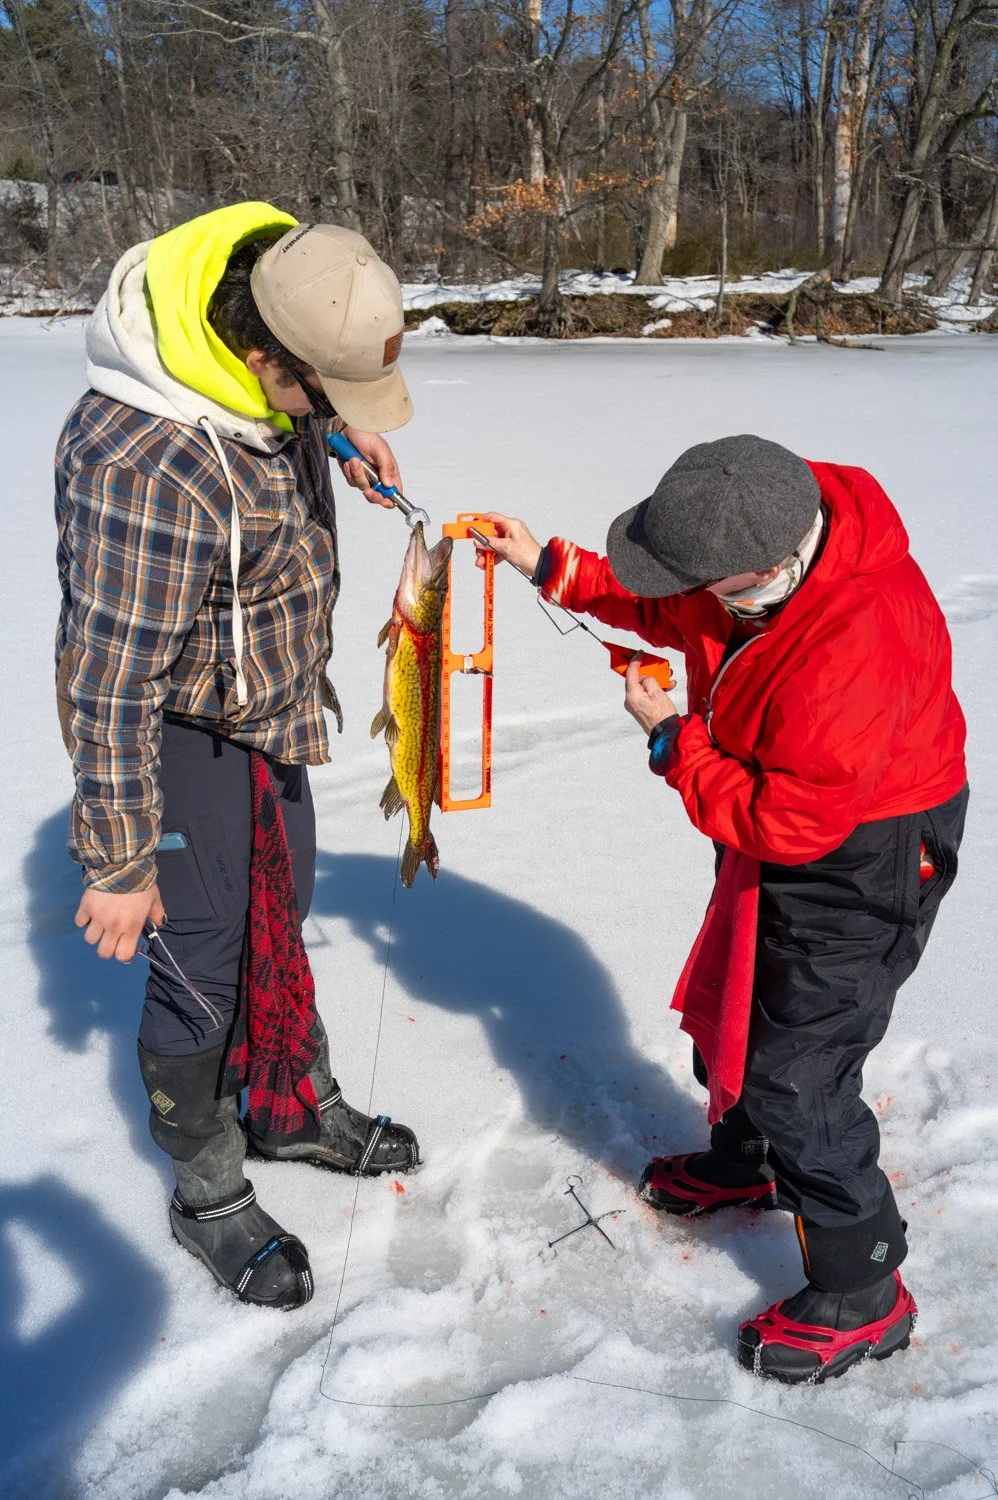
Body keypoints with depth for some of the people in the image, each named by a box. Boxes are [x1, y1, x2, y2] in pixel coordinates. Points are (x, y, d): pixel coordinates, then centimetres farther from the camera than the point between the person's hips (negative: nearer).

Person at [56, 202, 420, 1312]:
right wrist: (116, 864, -20)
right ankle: (209, 1194, 27)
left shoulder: (278, 353, -11)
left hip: (271, 700, 9)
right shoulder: (147, 470, -37)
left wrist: (340, 433, -2)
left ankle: (296, 1108, 44)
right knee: (202, 963, 2)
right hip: (175, 727, -8)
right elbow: (112, 691, -29)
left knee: (279, 908, 21)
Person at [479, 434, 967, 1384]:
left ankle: (862, 1297, 18)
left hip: (862, 861, -9)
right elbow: (667, 610, 6)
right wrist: (551, 566, -2)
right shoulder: (773, 529, -14)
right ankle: (745, 1164, 51)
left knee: (796, 1072, -4)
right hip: (780, 823, 9)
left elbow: (785, 823, -30)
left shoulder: (857, 650, -40)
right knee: (729, 1005, 24)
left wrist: (673, 739, -21)